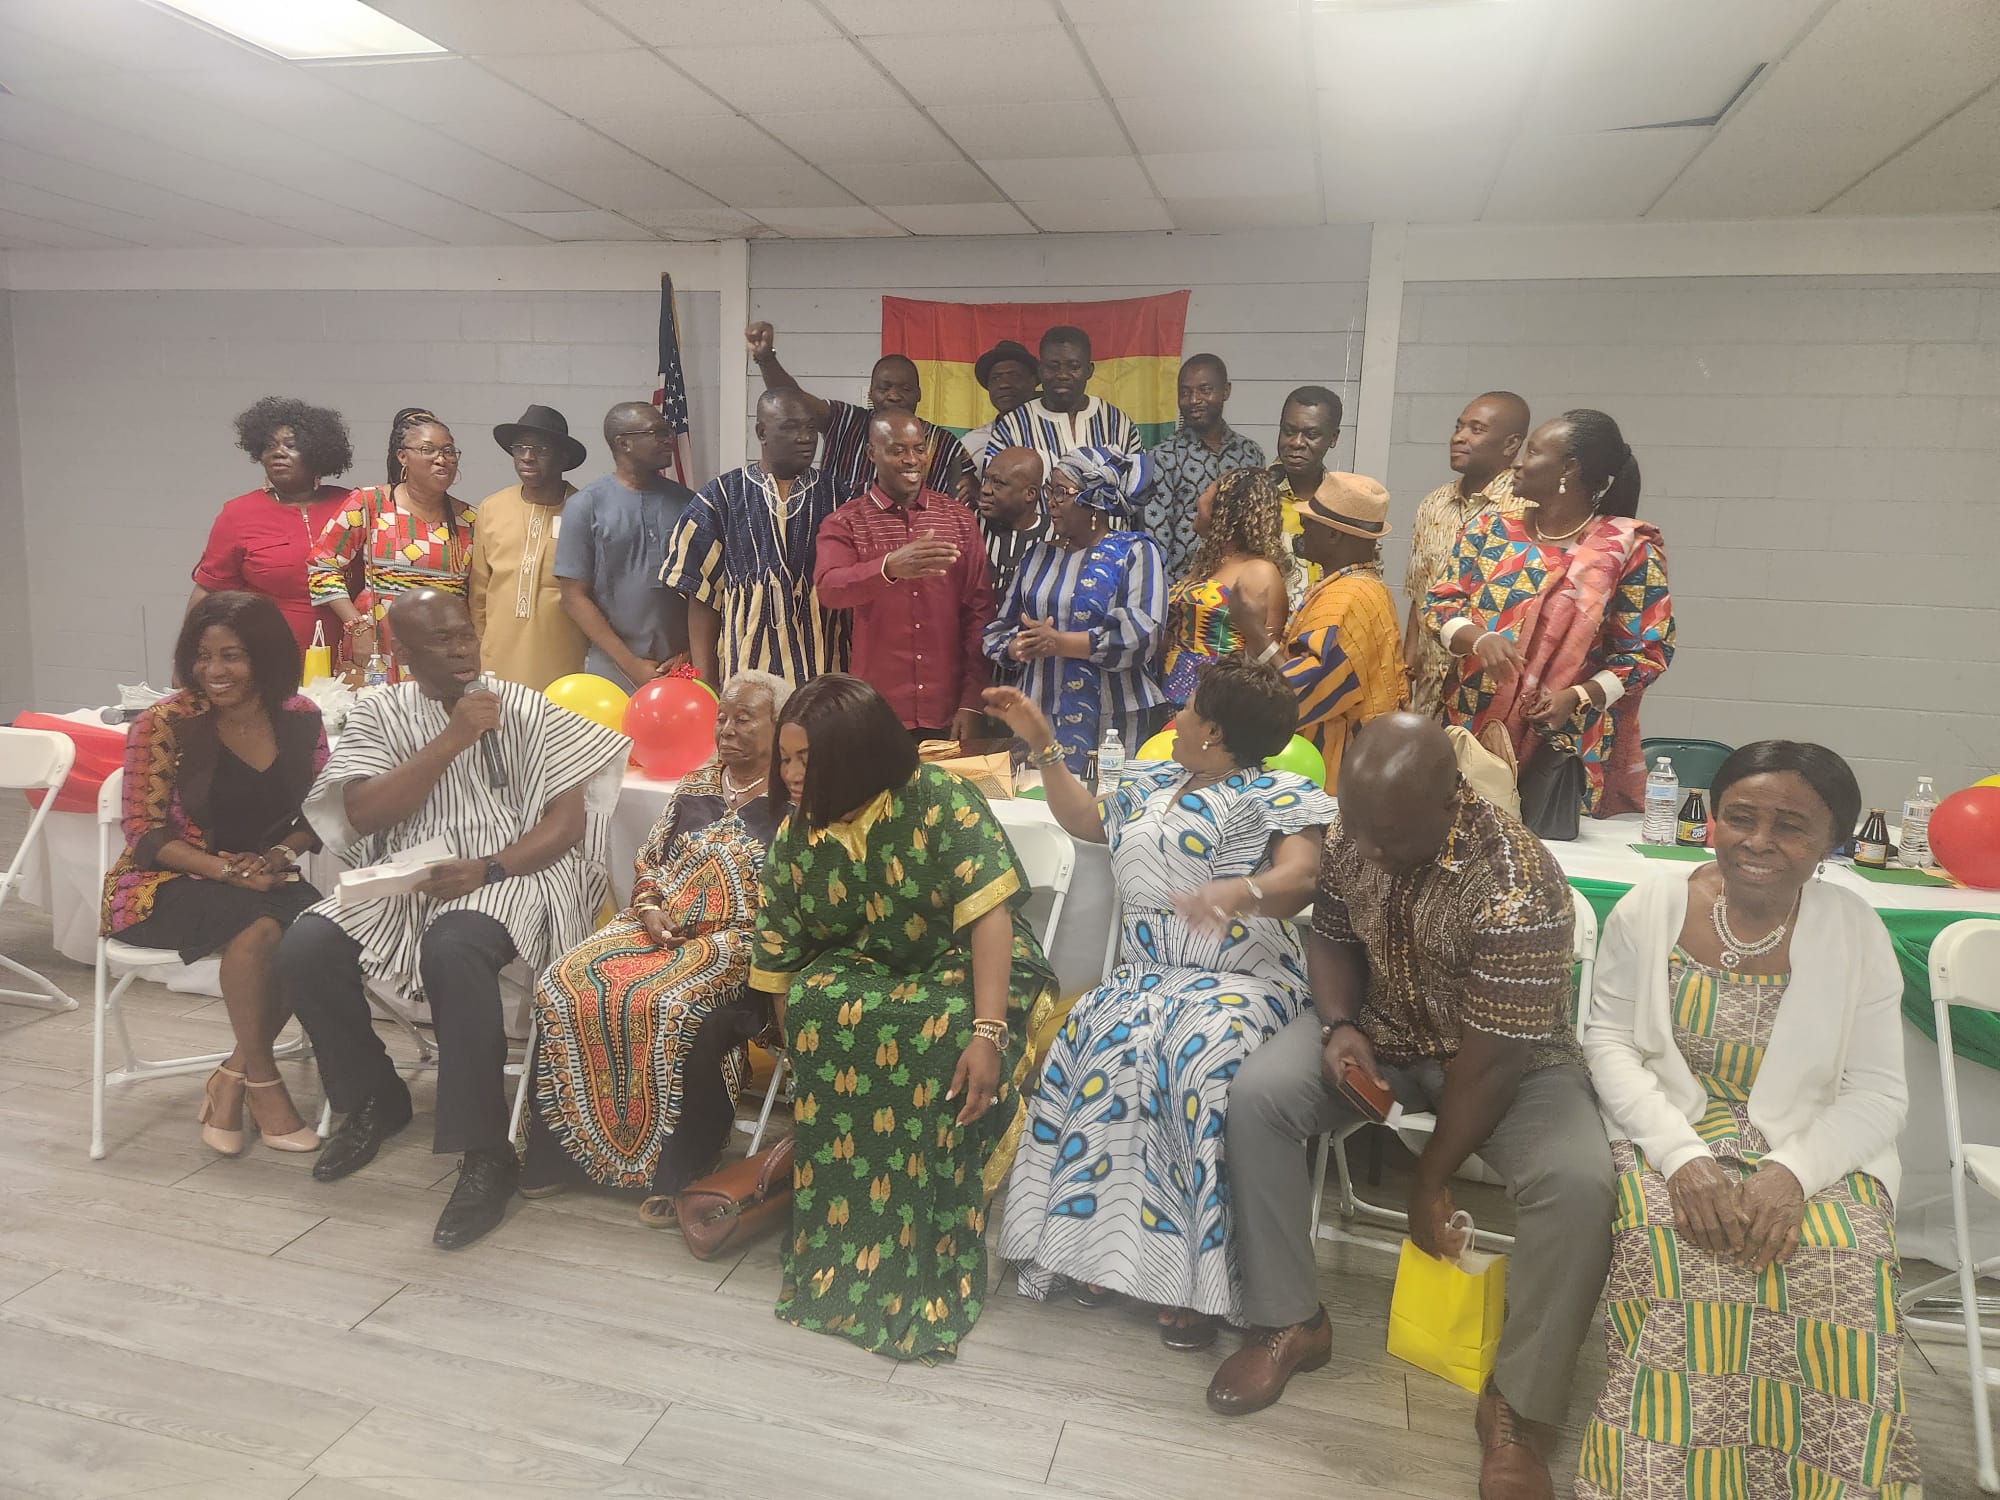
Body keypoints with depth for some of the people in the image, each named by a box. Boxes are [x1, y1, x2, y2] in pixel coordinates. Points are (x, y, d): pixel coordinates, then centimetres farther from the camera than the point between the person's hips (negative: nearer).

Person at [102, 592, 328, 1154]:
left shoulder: (300, 718, 0)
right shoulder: (164, 724, -9)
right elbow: (145, 834, -10)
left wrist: (276, 856, -14)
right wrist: (228, 870, -23)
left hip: (263, 881, 4)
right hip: (165, 886, -3)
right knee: (259, 927, -35)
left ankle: (232, 1078, -11)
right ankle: (262, 1084, -15)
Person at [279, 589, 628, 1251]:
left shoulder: (524, 708, 3)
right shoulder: (379, 713, 9)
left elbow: (568, 819, -2)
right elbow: (363, 814, -6)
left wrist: (487, 868, -18)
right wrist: (453, 738, -12)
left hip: (506, 875, -4)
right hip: (404, 877, 4)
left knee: (454, 951, -35)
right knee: (305, 949, -20)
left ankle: (486, 1155, -25)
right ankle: (374, 1096, 8)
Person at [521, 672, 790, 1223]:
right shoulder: (694, 785, 17)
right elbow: (649, 861, 20)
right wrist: (649, 909, -2)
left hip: (740, 940, -6)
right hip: (659, 926, 7)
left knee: (672, 1005, -33)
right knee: (564, 985, -14)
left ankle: (676, 1172, -13)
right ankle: (572, 1147, 0)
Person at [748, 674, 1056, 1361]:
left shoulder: (939, 801, -18)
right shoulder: (796, 838, -4)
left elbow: (991, 916, -24)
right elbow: (780, 967, 0)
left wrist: (987, 1033, -33)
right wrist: (802, 1053, -7)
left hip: (968, 968, -4)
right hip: (869, 971, 4)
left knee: (937, 1031, -35)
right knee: (820, 1007, -29)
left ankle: (928, 1268, -20)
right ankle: (840, 1244, -18)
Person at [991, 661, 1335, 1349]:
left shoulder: (1280, 796, 0)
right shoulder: (1149, 782, 21)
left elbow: (1300, 878, -16)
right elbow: (1084, 819, 34)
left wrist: (1241, 893, -38)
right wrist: (1042, 743, 29)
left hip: (1243, 978, -5)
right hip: (1145, 975, 5)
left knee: (1205, 1057, -37)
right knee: (1106, 1040, -29)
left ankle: (1203, 1273, -27)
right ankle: (1104, 1239, -22)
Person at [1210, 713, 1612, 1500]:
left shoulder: (1517, 889, -32)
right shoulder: (1350, 838, -15)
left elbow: (1488, 1062, -26)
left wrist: (1430, 1183, -16)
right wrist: (1340, 1027, -17)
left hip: (1504, 1059, -4)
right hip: (1379, 1032, 4)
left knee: (1577, 1182, -30)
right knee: (1254, 1096, -19)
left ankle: (1518, 1404, -7)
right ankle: (1290, 1322, -2)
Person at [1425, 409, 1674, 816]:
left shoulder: (1628, 549, -3)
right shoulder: (1491, 533, 8)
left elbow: (1650, 651, -2)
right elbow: (1441, 605, 5)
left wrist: (1578, 697, -17)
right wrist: (1479, 639, -16)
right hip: (1472, 731, 3)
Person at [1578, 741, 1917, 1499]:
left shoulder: (1856, 931, -2)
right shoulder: (1649, 908, -3)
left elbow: (1877, 1093, -1)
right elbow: (1610, 1043, -2)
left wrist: (1792, 1171, -20)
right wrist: (1682, 1155, -18)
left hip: (1812, 1152, 1)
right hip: (1670, 1137, -1)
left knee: (1844, 1278, -27)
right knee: (1671, 1260, -29)